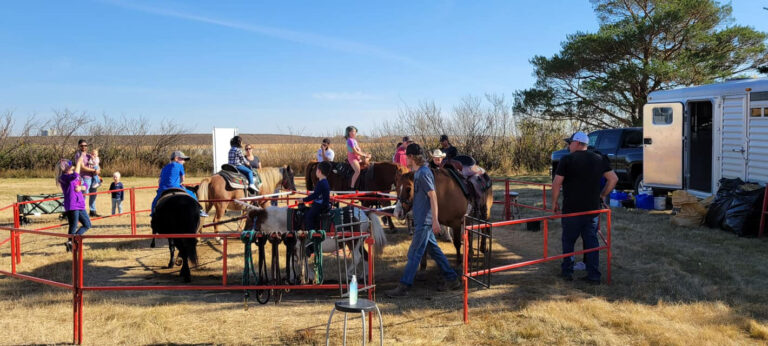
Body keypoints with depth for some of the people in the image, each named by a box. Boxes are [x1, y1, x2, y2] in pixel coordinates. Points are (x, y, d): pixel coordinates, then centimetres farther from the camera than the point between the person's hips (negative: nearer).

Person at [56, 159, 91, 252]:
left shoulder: (73, 176, 16)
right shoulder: (63, 177, -10)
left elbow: (85, 186, 17)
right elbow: (75, 176, -31)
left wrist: (81, 187, -5)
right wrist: (78, 164, -22)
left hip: (80, 205, 9)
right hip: (71, 206, -9)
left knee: (87, 225, 11)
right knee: (73, 227, -4)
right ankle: (71, 242, 9)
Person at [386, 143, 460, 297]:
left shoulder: (423, 173, -17)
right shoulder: (418, 172, 13)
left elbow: (433, 197, -21)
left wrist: (435, 221, -23)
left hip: (424, 222, -10)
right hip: (422, 220, 10)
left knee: (414, 254, -5)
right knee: (434, 250, 15)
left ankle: (403, 286, 1)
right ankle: (452, 279, 23)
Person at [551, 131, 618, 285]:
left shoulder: (567, 160, -8)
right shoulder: (599, 159, 8)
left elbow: (556, 183, -10)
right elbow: (613, 179, 8)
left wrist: (554, 202, 0)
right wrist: (602, 196, 16)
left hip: (571, 209, -4)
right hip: (593, 209, 4)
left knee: (568, 240, 10)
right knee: (591, 241, 8)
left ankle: (567, 271, 18)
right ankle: (594, 275, 7)